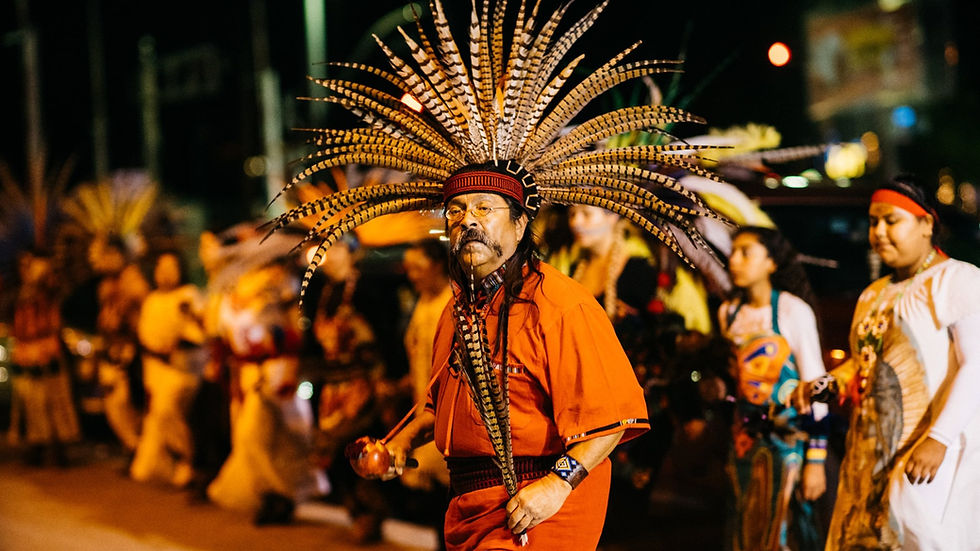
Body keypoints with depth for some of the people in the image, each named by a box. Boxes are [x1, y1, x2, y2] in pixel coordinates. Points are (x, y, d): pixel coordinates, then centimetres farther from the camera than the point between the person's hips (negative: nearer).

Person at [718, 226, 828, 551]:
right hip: (746, 436, 6)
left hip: (788, 437, -6)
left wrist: (816, 459, -15)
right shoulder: (729, 312, 8)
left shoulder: (793, 310, -9)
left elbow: (814, 384, -11)